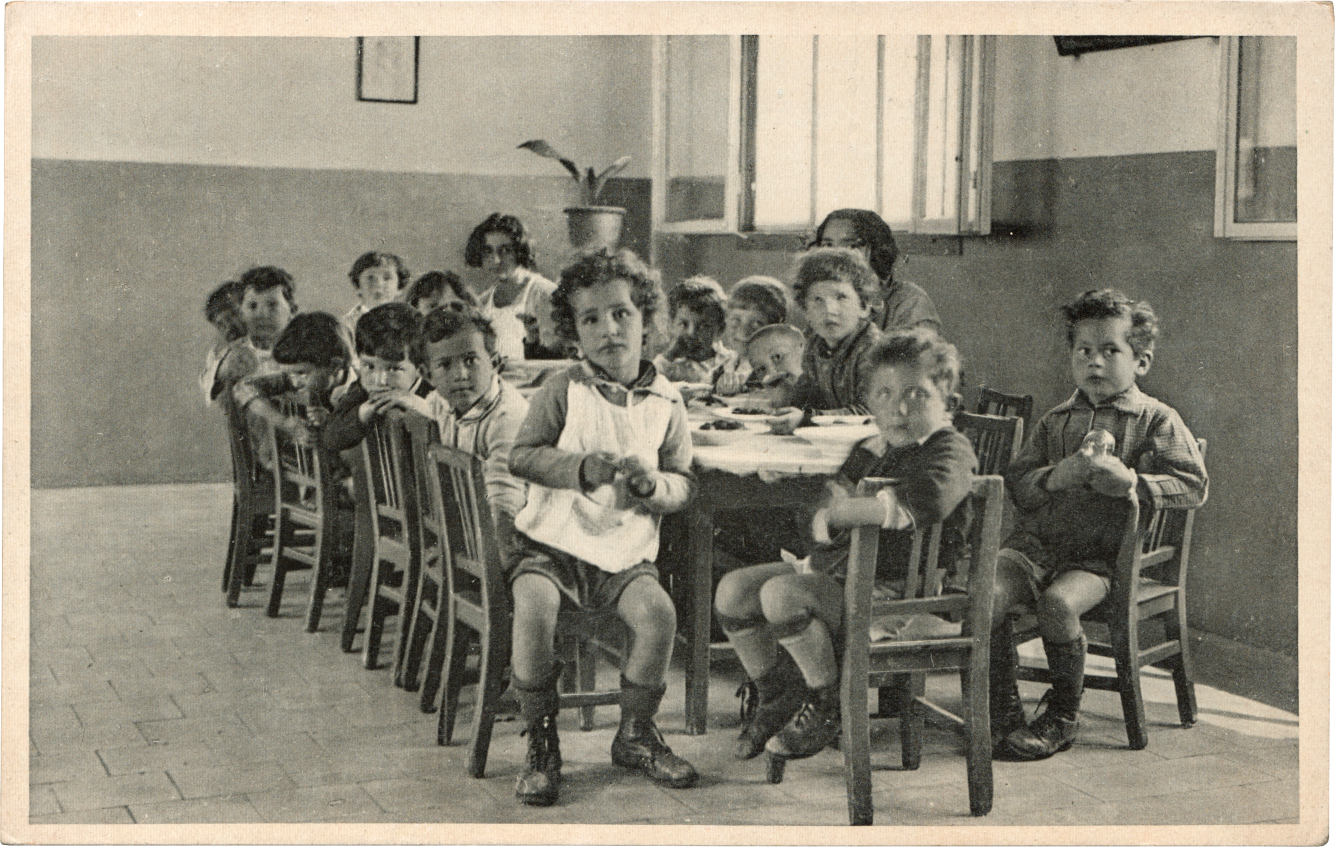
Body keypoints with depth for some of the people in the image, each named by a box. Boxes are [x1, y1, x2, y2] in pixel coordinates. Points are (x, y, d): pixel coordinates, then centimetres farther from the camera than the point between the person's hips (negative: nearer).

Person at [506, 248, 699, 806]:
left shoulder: (665, 402, 6)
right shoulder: (563, 389, 0)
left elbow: (685, 482, 9)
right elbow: (521, 455, -5)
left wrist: (655, 484, -14)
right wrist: (583, 469, -19)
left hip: (625, 553, 2)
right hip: (553, 541, -2)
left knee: (658, 612, -24)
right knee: (533, 607, -30)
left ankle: (636, 734, 2)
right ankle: (541, 743, -10)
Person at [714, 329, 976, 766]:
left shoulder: (950, 450, -9)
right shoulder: (868, 451, 17)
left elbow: (930, 497, -33)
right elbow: (824, 512, 20)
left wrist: (847, 509, -23)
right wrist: (826, 518, -7)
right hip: (846, 567, 9)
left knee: (782, 594, -29)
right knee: (733, 590, 0)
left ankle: (827, 704, -8)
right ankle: (775, 694, 17)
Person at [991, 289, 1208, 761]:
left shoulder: (1156, 420, 6)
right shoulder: (1055, 422, 19)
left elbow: (1193, 485, -2)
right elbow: (1016, 482, 13)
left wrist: (1130, 482, -16)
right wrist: (1054, 477, -8)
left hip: (1099, 558, -4)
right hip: (1036, 544, 4)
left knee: (1059, 601, -33)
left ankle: (1063, 714, -9)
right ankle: (1003, 709, -8)